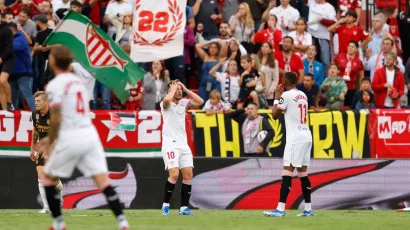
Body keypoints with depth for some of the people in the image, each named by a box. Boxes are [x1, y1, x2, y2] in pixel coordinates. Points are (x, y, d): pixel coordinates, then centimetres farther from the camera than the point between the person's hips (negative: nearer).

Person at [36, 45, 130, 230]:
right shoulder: (78, 81, 17)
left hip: (70, 139, -6)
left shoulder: (54, 85, -6)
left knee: (48, 179, 15)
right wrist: (52, 138, 27)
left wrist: (51, 144, -4)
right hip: (89, 133, 6)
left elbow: (56, 119, -14)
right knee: (103, 182, -2)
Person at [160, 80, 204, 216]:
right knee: (174, 174, -18)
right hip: (170, 144, -6)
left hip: (183, 144, 6)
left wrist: (185, 89, 3)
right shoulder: (165, 104, -4)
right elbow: (167, 99, -27)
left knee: (188, 175, -3)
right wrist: (174, 87, -9)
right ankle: (166, 204, -1)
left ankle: (184, 207, 2)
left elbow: (200, 101, 3)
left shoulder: (184, 103, 13)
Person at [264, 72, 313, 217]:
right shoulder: (303, 95, 14)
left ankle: (280, 209, -18)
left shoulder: (286, 95, -10)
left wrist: (276, 98, 6)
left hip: (295, 138, -8)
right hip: (306, 136, 8)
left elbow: (275, 115, -6)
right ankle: (308, 209, 13)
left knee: (287, 173, -11)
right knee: (303, 173, 12)